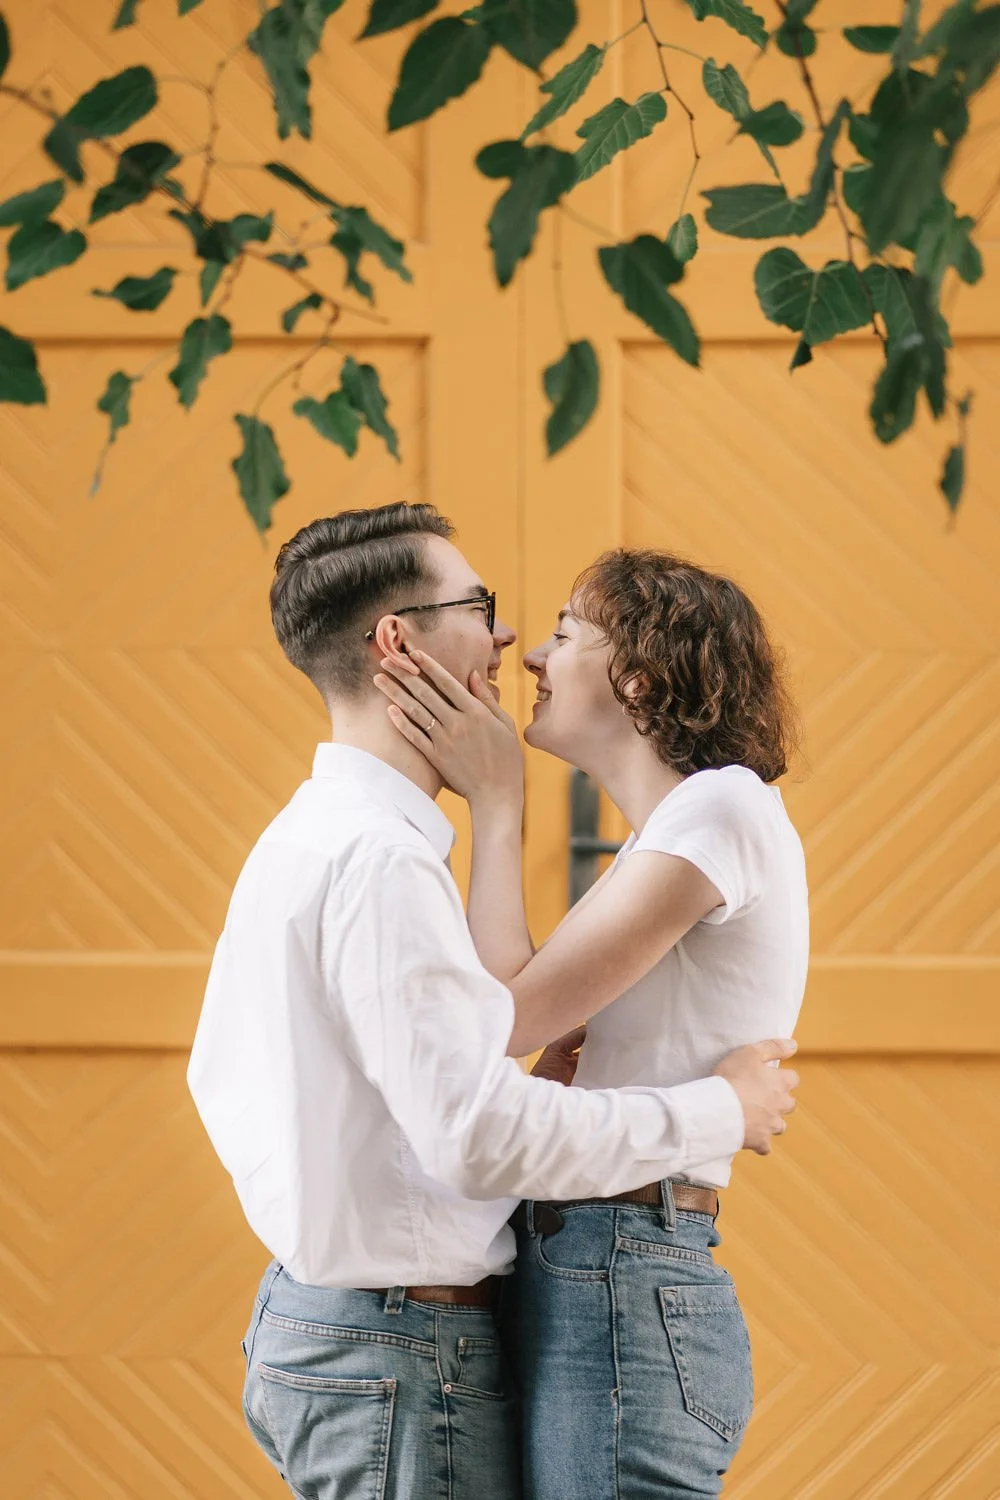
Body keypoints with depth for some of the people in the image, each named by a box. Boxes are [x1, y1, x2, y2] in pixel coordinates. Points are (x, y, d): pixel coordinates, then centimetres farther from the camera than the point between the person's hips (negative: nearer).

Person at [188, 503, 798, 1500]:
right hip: (403, 1354, -10)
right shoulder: (382, 859, -21)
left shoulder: (294, 839, 12)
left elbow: (217, 1075, 21)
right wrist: (720, 1110, -17)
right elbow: (481, 1130, -27)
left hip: (297, 1318, 10)